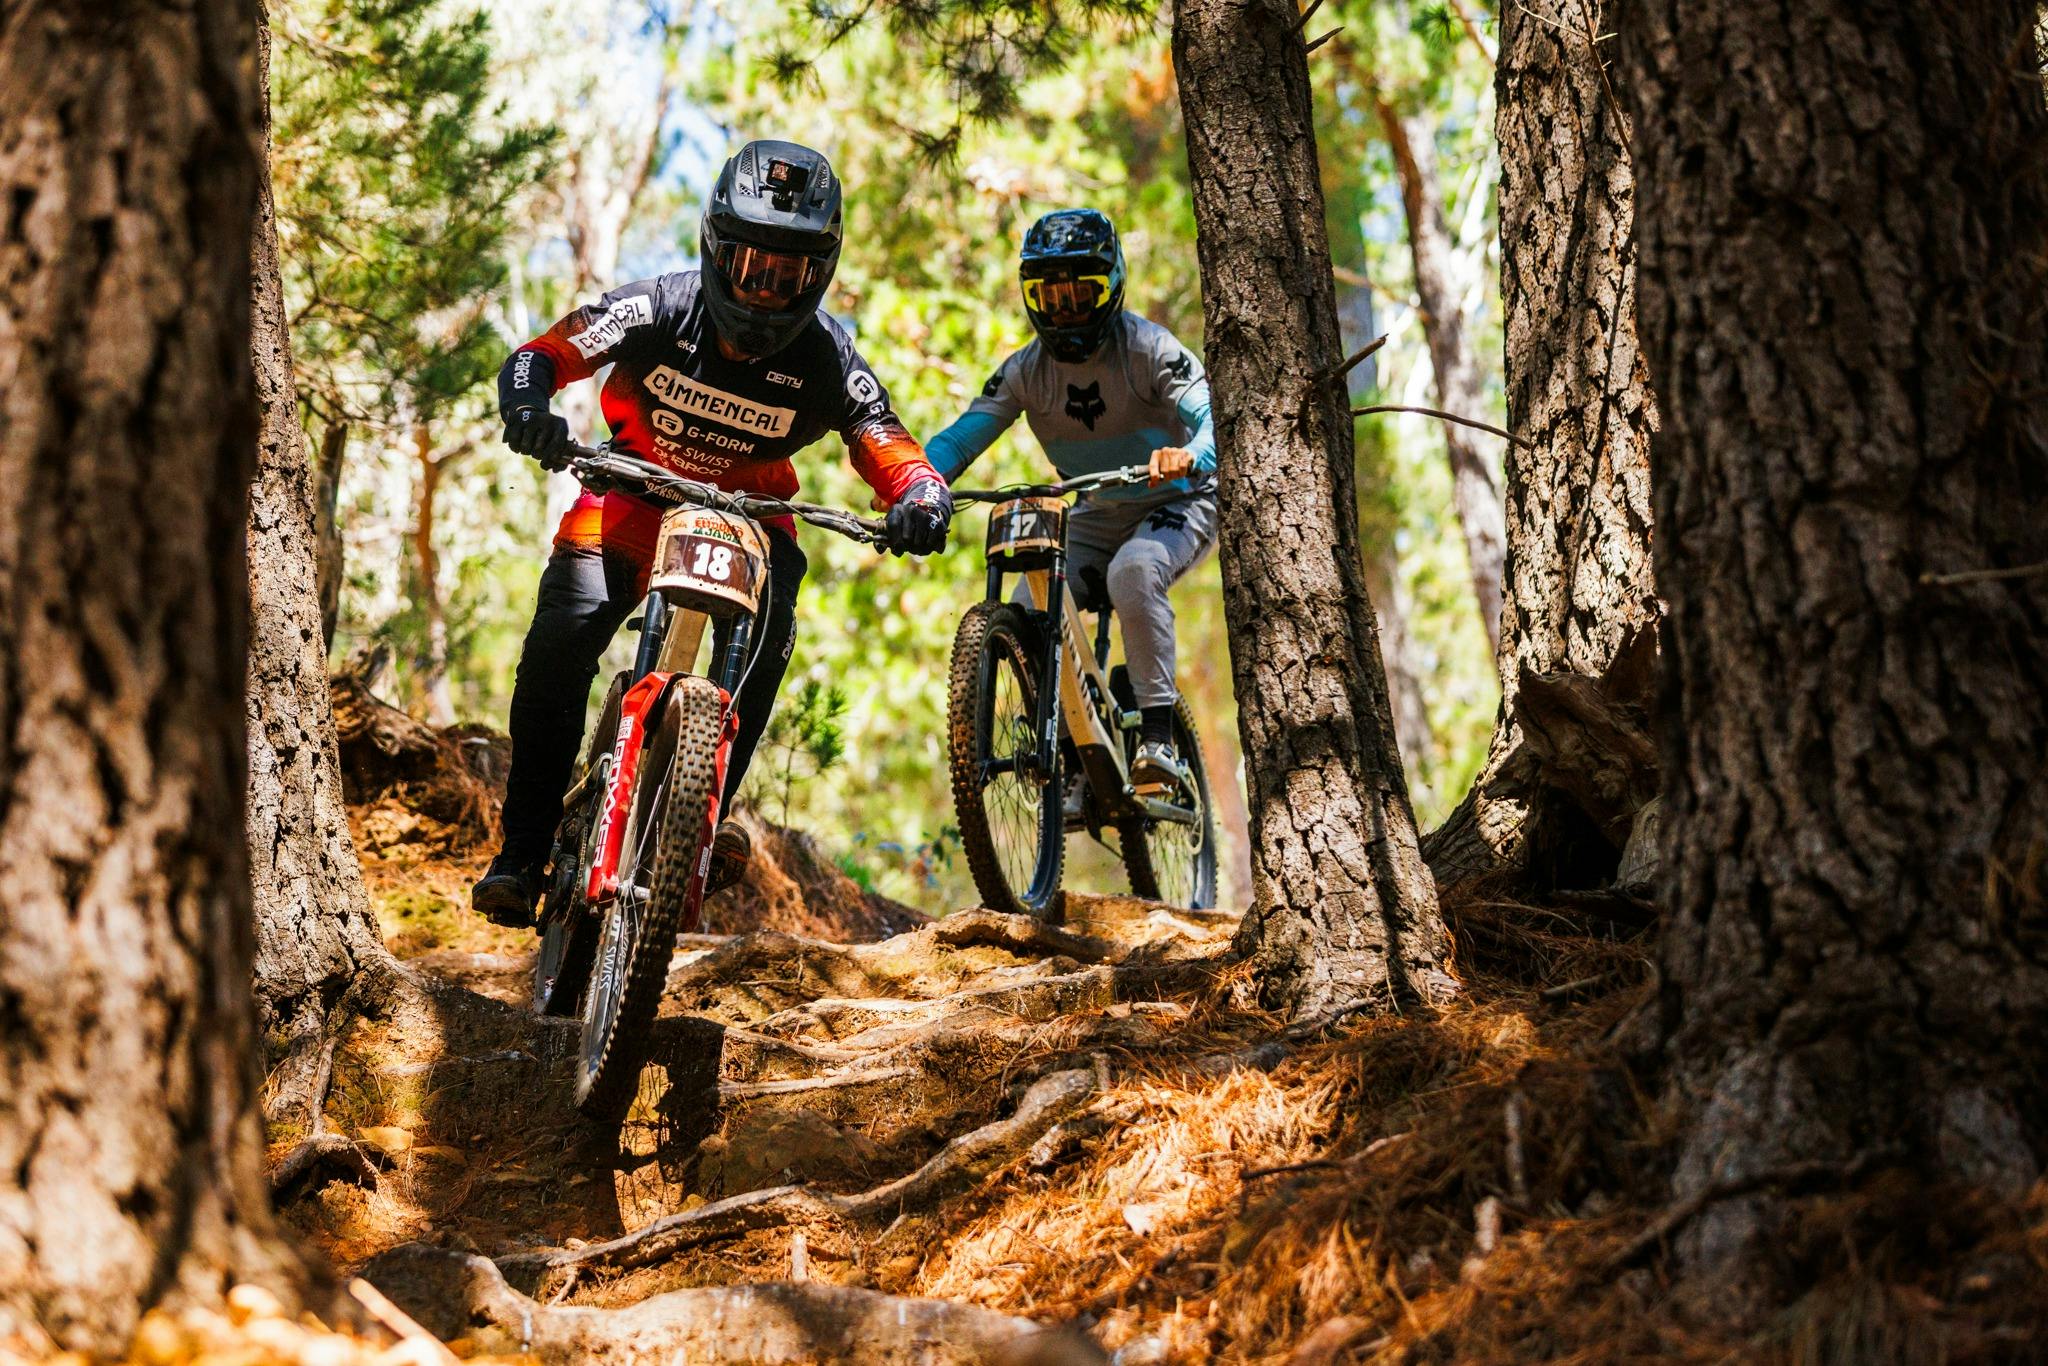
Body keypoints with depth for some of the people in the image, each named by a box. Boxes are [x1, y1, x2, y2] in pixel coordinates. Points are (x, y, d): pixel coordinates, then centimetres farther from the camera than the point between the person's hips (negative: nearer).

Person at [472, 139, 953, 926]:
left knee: (761, 638, -30)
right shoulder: (663, 308, -22)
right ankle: (522, 853, -11)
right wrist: (527, 405, -46)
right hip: (634, 497, 0)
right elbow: (542, 354, -22)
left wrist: (920, 499, -50)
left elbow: (890, 451, -25)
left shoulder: (825, 359, -21)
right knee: (561, 640, -20)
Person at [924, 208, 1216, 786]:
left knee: (1133, 570, -37)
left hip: (1176, 505, -4)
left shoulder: (1148, 349, -18)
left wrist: (1188, 458, -54)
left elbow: (1215, 419, -29)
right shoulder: (1026, 370, -6)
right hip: (1097, 516, 5)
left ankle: (1158, 733, -30)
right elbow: (963, 435, -13)